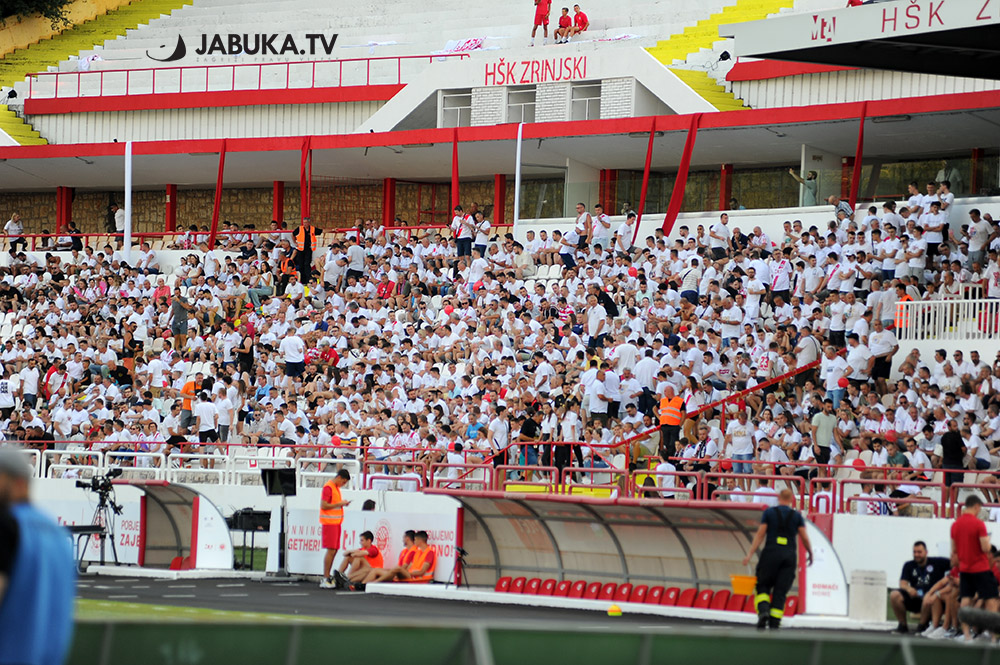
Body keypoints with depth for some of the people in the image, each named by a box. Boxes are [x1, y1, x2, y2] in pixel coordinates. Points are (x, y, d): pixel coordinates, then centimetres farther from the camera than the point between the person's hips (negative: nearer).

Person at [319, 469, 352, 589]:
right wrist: (339, 504, -14)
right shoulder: (328, 487, -12)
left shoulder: (336, 487, 17)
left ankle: (327, 578, 13)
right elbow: (323, 505, -17)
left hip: (336, 523, 9)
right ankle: (325, 580, -9)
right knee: (331, 551, -10)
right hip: (330, 523, -9)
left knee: (334, 550, 9)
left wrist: (343, 503, 7)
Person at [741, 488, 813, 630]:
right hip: (789, 556, 1)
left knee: (763, 586, 10)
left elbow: (760, 534, -1)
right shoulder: (797, 516, 6)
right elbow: (805, 538, 4)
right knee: (780, 592, 4)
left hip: (771, 553, -1)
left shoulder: (769, 513, 4)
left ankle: (763, 611, -17)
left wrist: (750, 554, -1)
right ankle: (774, 624, -3)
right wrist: (810, 553, 20)